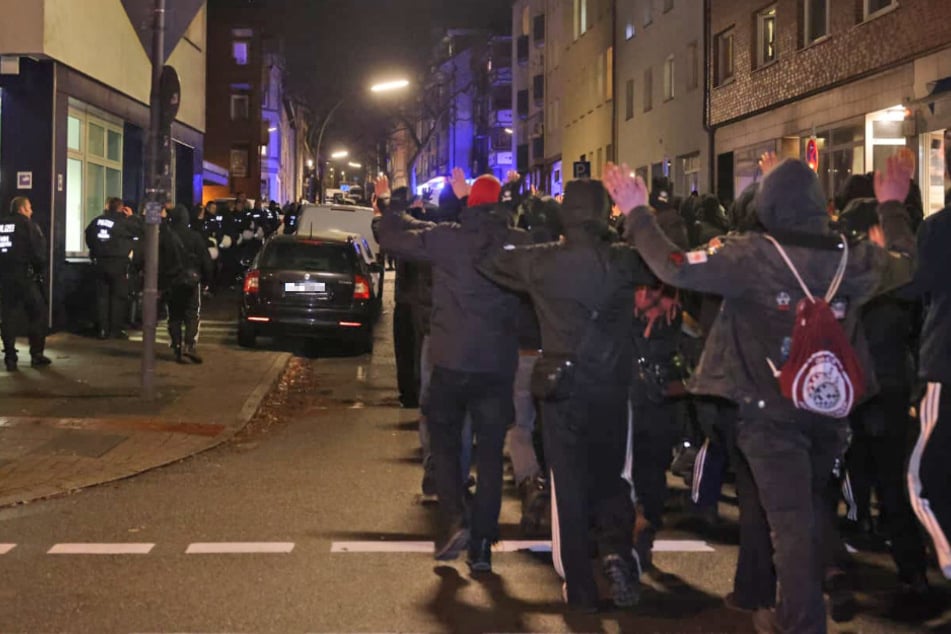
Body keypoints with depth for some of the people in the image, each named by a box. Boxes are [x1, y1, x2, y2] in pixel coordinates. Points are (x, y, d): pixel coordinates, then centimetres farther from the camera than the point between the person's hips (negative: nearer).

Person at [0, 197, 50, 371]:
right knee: (37, 313, 7)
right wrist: (40, 271, 3)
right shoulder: (28, 226, -6)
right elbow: (39, 252, -11)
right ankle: (36, 354, 5)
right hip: (23, 276, -5)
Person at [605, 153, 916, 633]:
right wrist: (893, 206, 33)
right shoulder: (855, 260, -4)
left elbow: (675, 267, -24)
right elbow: (904, 264, 18)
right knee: (811, 513, 23)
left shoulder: (753, 257, -20)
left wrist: (638, 214, -10)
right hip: (831, 405, 5)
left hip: (771, 410, -5)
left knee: (791, 522, -3)